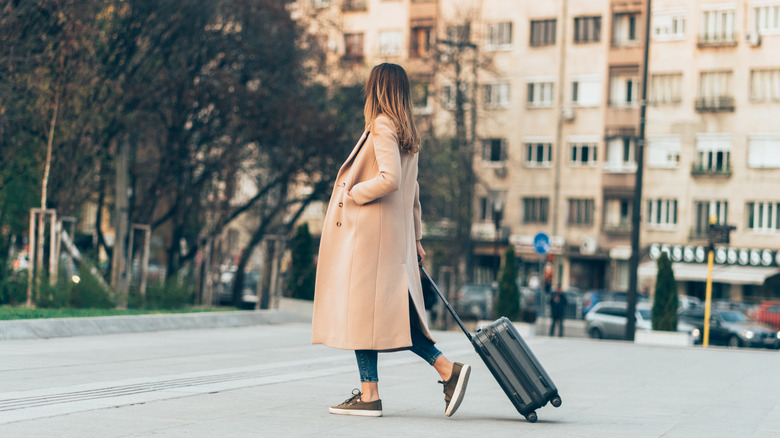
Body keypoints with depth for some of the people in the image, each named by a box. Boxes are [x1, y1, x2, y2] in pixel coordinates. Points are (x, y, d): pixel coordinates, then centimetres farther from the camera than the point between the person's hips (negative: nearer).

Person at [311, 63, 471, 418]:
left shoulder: (382, 126, -10)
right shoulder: (407, 134, 17)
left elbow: (390, 179, -23)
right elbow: (412, 190, 21)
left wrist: (352, 193, -9)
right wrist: (415, 238, 24)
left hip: (369, 231, -9)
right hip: (395, 236, 9)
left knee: (361, 308, -4)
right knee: (391, 313, 10)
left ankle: (369, 395, -3)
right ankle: (448, 370, 4)